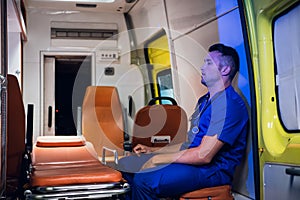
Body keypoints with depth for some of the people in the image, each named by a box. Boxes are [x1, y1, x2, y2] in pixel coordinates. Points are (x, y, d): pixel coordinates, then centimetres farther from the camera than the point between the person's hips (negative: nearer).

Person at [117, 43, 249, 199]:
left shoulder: (230, 104, -15)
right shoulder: (204, 101, 19)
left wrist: (158, 159, -14)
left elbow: (204, 155, -22)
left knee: (144, 180, -29)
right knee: (125, 165, 0)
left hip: (213, 169, -10)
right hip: (193, 160, 10)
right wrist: (153, 151, 15)